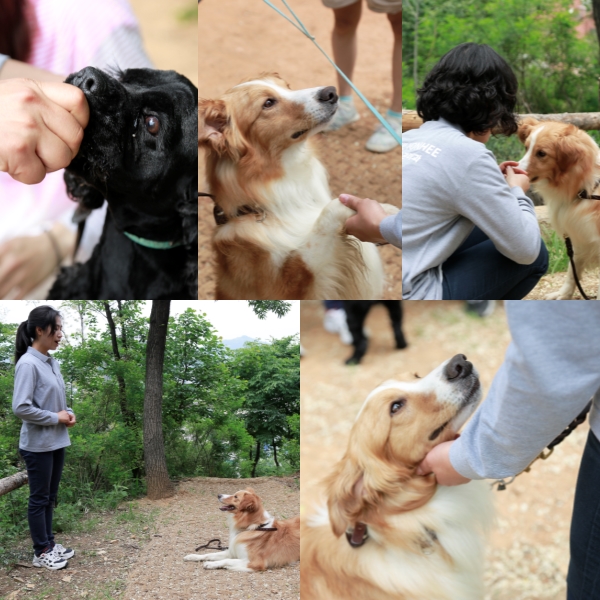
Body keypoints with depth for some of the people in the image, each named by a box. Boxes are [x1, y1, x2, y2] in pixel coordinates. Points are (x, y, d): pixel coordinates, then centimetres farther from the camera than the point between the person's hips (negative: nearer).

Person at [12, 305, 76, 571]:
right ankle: (41, 552, 16)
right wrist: (56, 418, -17)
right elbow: (21, 407, -23)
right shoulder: (28, 364, -19)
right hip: (38, 445, -8)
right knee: (39, 498, 5)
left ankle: (49, 543, 29)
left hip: (57, 442, 8)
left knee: (50, 496, 17)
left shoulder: (52, 363, 6)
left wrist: (67, 413, 0)